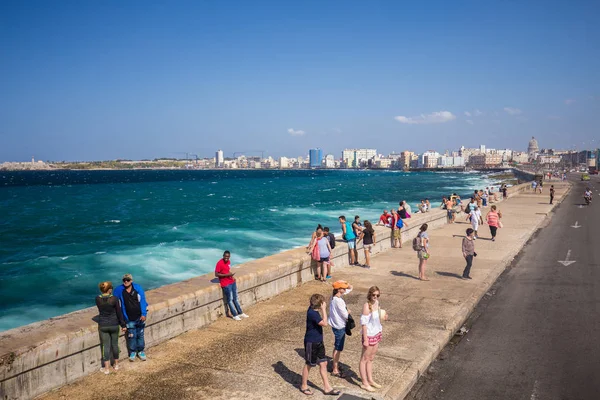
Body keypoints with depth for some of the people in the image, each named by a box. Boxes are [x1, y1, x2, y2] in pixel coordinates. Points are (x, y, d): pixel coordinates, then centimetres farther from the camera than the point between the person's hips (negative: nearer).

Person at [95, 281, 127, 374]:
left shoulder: (98, 299, -10)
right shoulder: (114, 299, -16)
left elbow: (100, 310, 9)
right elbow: (119, 313, -8)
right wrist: (123, 325, 1)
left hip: (103, 325, 1)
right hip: (114, 325, -1)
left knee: (106, 346, 8)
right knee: (115, 344, 16)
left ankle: (106, 368, 13)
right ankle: (116, 365, 31)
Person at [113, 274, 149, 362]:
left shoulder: (138, 288, -9)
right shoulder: (119, 289, -7)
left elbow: (143, 301, -8)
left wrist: (143, 314, -13)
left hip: (139, 317, 0)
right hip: (129, 319, 0)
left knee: (140, 335, 12)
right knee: (131, 336, 5)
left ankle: (140, 351, 29)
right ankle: (132, 352, 27)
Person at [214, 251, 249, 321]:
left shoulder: (228, 261, 6)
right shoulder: (219, 263, -18)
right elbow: (216, 274, -19)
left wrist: (231, 275, 5)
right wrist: (227, 275, -23)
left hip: (232, 282, 8)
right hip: (226, 284, -8)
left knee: (235, 298, 16)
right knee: (230, 299, 3)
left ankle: (240, 313, 27)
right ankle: (234, 315, 14)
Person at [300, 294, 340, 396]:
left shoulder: (313, 310, 1)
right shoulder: (312, 313, -26)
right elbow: (324, 323, -29)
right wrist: (323, 309, -25)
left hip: (318, 342, 9)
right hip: (311, 343, -9)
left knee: (323, 363, 12)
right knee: (308, 364, 8)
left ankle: (327, 388, 21)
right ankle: (304, 386, 27)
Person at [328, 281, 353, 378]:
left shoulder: (334, 297, 2)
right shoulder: (339, 301, -26)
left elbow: (350, 288, 11)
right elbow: (345, 315, -22)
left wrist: (347, 284, -9)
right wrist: (348, 311, -1)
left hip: (336, 325, 9)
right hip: (340, 327, -9)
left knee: (337, 347, 22)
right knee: (338, 349, 3)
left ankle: (336, 365, 36)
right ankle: (335, 370, 13)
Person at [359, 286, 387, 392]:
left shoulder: (376, 303, 2)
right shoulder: (367, 306, -22)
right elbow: (364, 323, -22)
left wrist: (383, 317, -1)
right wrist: (365, 339, -21)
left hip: (377, 334, 8)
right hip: (369, 335, -8)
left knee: (371, 359, 20)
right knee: (364, 359, 6)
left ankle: (370, 380, 33)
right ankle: (364, 383, 17)